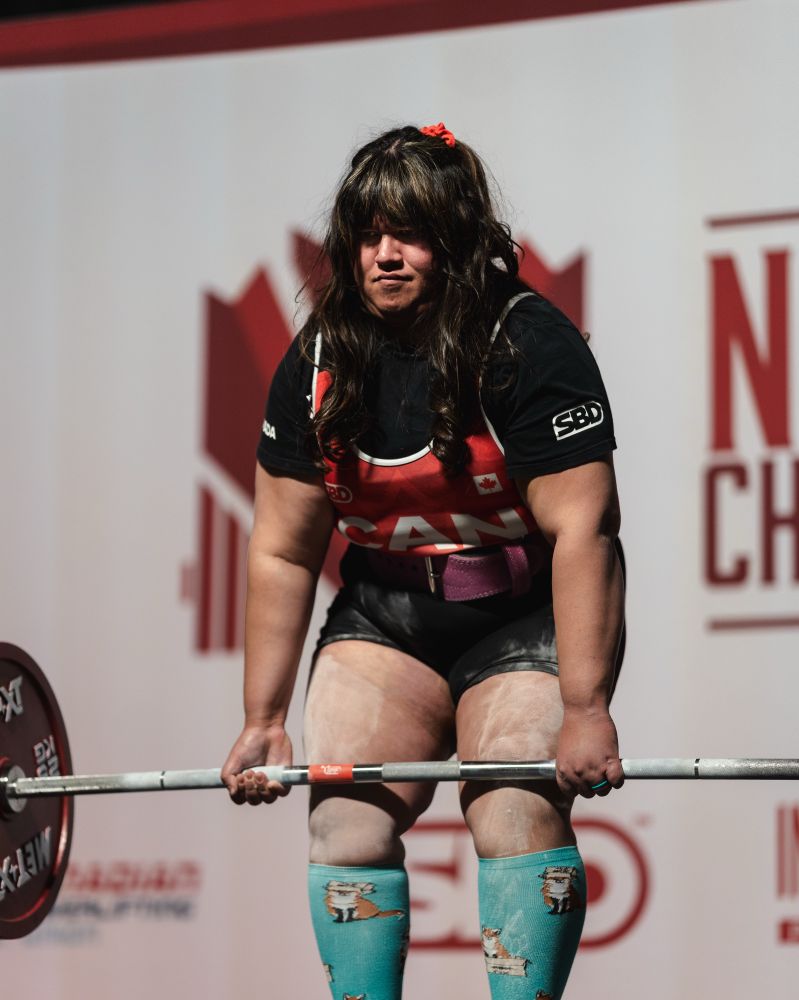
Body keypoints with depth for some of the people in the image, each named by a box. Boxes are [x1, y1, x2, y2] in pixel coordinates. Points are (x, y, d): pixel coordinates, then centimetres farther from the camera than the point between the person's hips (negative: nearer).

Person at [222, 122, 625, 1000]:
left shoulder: (527, 347, -18)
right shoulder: (317, 365, -3)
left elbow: (583, 531, -23)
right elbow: (282, 552, 1)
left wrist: (586, 708, -28)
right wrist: (263, 719, 0)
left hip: (522, 621, -5)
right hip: (385, 620, 5)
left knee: (519, 819, -17)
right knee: (346, 819, -7)